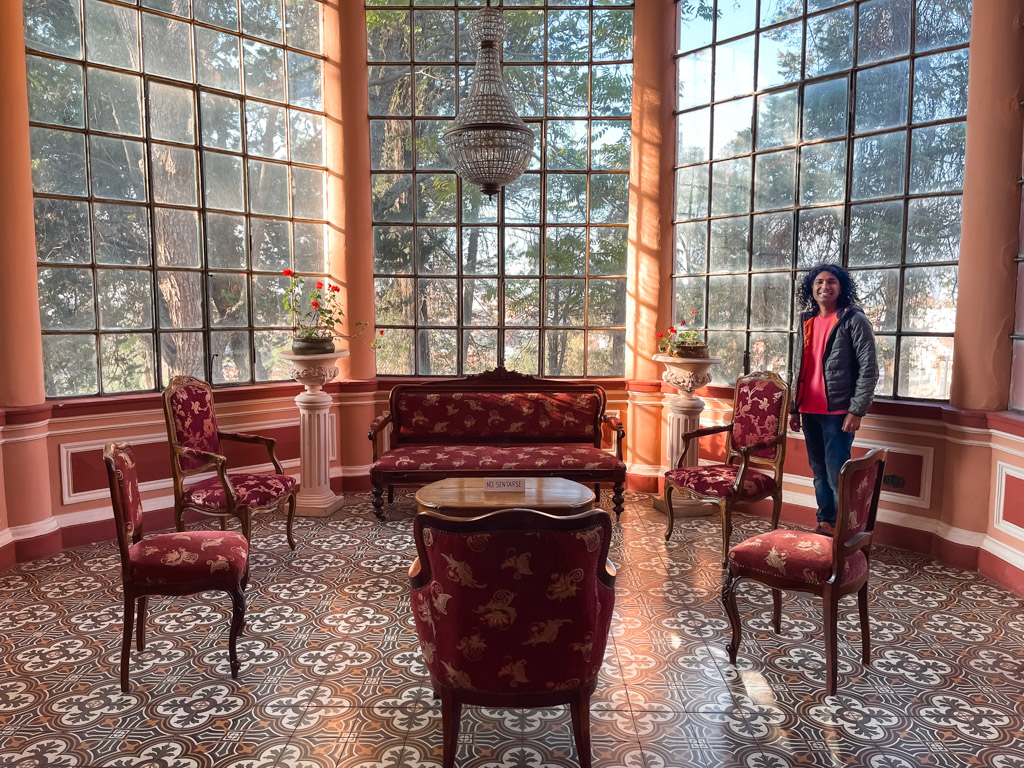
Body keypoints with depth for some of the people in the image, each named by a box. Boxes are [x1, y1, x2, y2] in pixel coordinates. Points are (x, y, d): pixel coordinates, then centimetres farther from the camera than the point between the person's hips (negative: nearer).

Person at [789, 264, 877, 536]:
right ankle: (825, 523, 25)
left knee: (837, 475, -6)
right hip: (810, 411, 6)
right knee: (819, 471, 13)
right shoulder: (807, 322, 13)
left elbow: (869, 369, -10)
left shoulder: (854, 320, -6)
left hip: (838, 412, -6)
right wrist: (794, 408, 14)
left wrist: (856, 411, -16)